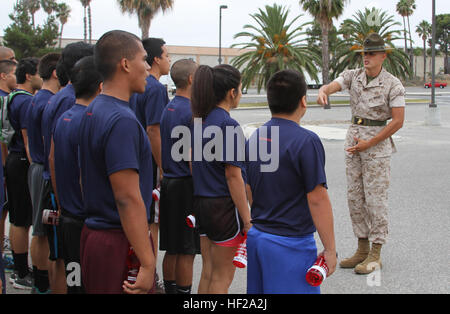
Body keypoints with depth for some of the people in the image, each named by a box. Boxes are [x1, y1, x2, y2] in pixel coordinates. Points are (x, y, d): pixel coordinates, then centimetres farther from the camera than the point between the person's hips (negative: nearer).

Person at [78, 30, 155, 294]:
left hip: (95, 231, 10)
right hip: (119, 243, -10)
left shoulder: (93, 111, 10)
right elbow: (128, 199, -24)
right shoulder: (121, 120, -21)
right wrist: (147, 263, -23)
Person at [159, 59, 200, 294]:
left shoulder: (168, 109, 11)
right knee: (187, 251, -1)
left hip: (168, 181, 9)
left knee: (172, 249, 15)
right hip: (186, 186, -9)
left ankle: (170, 290, 23)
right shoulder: (191, 112, -16)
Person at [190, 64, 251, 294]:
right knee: (222, 276, 5)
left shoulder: (198, 121, 7)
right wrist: (247, 220, -14)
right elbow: (233, 175, -19)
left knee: (208, 271, 17)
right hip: (224, 206, -8)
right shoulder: (228, 125, -17)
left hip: (201, 203, 8)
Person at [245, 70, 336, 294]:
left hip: (256, 235, 7)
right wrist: (330, 249, -12)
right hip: (290, 242, -7)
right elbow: (317, 200, -18)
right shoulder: (306, 141, -15)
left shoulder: (255, 137, 7)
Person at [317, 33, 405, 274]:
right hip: (354, 139, 6)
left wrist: (369, 144, -16)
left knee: (375, 198, -4)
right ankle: (362, 249, 20)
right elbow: (333, 85, -11)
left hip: (377, 143, -6)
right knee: (355, 197, 9)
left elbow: (398, 121, -11)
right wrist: (323, 92, -37)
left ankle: (375, 255, 4)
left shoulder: (392, 84, -8)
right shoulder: (353, 76, 6)